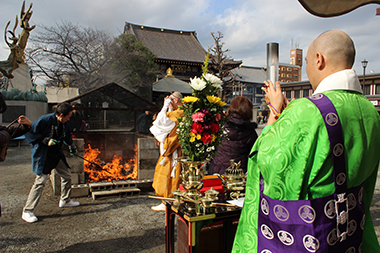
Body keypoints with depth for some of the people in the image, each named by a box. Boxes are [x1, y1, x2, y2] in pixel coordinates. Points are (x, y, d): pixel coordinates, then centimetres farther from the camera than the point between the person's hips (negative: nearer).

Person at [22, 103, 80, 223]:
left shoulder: (64, 124, 1)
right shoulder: (45, 120, -21)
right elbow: (30, 133, -18)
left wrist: (71, 146, 19)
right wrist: (45, 140, -25)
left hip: (57, 154, 8)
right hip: (43, 155, -8)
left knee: (67, 175, 12)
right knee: (40, 181, -10)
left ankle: (65, 200, 33)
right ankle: (27, 211, 3)